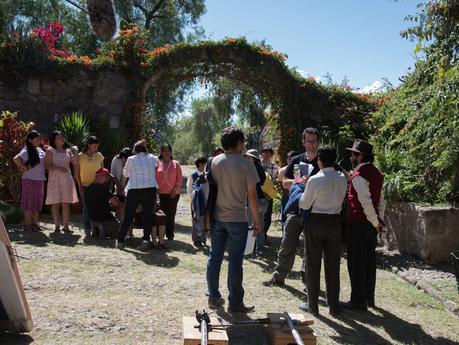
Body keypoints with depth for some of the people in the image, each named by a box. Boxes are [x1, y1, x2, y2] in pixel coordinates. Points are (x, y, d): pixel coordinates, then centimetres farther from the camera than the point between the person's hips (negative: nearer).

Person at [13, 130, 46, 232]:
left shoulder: (40, 150, 10)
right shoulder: (26, 151, -12)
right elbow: (16, 159, -28)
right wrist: (25, 168, -19)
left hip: (40, 180, 7)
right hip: (29, 180, -7)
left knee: (37, 203, 12)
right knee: (29, 202, 0)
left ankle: (35, 223, 22)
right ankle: (28, 225, 7)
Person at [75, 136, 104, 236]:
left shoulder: (99, 156, 6)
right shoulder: (80, 156, 2)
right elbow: (77, 172, 6)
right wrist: (80, 185, -2)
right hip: (85, 185, -1)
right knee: (86, 206, -1)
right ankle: (87, 228, 8)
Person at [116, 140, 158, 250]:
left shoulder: (131, 159, 0)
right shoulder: (153, 159, 4)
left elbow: (125, 174, 11)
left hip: (134, 190, -1)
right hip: (150, 189, 1)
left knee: (128, 216, 8)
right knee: (148, 215, 8)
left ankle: (120, 240, 14)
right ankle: (146, 240, 5)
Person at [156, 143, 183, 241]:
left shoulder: (175, 164, 6)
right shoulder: (157, 164, 7)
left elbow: (179, 178, 4)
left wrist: (175, 189, -5)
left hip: (173, 194, 0)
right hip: (160, 193, 1)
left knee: (171, 214, 0)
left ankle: (170, 235, 10)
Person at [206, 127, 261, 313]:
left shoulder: (213, 162, 2)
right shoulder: (246, 164, -10)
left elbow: (209, 189, 7)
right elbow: (252, 196, -9)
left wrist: (210, 215, 16)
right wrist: (257, 221, 0)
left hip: (217, 218, 5)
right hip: (237, 219, -4)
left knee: (215, 258, 12)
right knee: (235, 261, 3)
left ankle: (213, 298, 22)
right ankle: (235, 302, 11)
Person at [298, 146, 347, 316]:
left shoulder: (315, 180, -15)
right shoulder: (342, 179, -1)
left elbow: (304, 204, -9)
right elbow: (341, 198, 7)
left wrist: (304, 189, 8)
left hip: (316, 222, -4)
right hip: (335, 222, 4)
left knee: (313, 264, 8)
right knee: (333, 265, 11)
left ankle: (312, 305, 15)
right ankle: (333, 305, 18)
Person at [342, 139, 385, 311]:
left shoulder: (358, 176, -17)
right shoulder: (376, 173, 11)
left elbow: (366, 202, -22)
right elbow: (381, 200, 13)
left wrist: (376, 222, -12)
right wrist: (380, 220, 9)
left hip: (358, 224, -9)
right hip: (371, 224, 9)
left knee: (356, 262, 1)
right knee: (369, 260, 15)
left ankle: (358, 301, 9)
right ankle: (369, 298, 26)